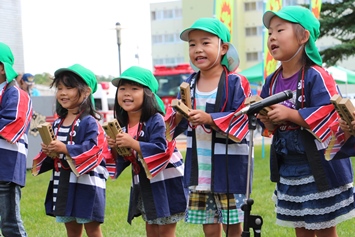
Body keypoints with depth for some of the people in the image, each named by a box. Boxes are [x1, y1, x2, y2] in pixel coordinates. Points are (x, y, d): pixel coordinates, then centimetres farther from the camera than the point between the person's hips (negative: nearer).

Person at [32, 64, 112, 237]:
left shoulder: (89, 122, -13)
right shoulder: (58, 123, 11)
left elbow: (92, 149, -23)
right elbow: (55, 151, 17)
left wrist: (65, 149, -27)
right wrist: (48, 151, -6)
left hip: (87, 183, -8)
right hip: (63, 183, 8)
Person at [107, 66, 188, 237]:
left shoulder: (155, 120, -18)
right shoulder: (123, 124, 3)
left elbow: (162, 149, -29)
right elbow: (124, 158, 9)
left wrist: (132, 143, -31)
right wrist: (115, 148, -12)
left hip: (165, 183, -7)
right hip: (143, 185, 7)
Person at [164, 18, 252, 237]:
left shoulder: (235, 83, -10)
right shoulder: (189, 84, 7)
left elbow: (243, 119, -17)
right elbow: (178, 124, 9)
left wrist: (209, 119, -26)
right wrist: (179, 114, -13)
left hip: (229, 167, -5)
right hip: (199, 168, 5)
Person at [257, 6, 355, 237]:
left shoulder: (316, 76, -16)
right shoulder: (272, 81, 6)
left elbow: (330, 113, -26)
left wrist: (290, 114, -25)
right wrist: (267, 121, -10)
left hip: (318, 165, -7)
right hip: (288, 166, 7)